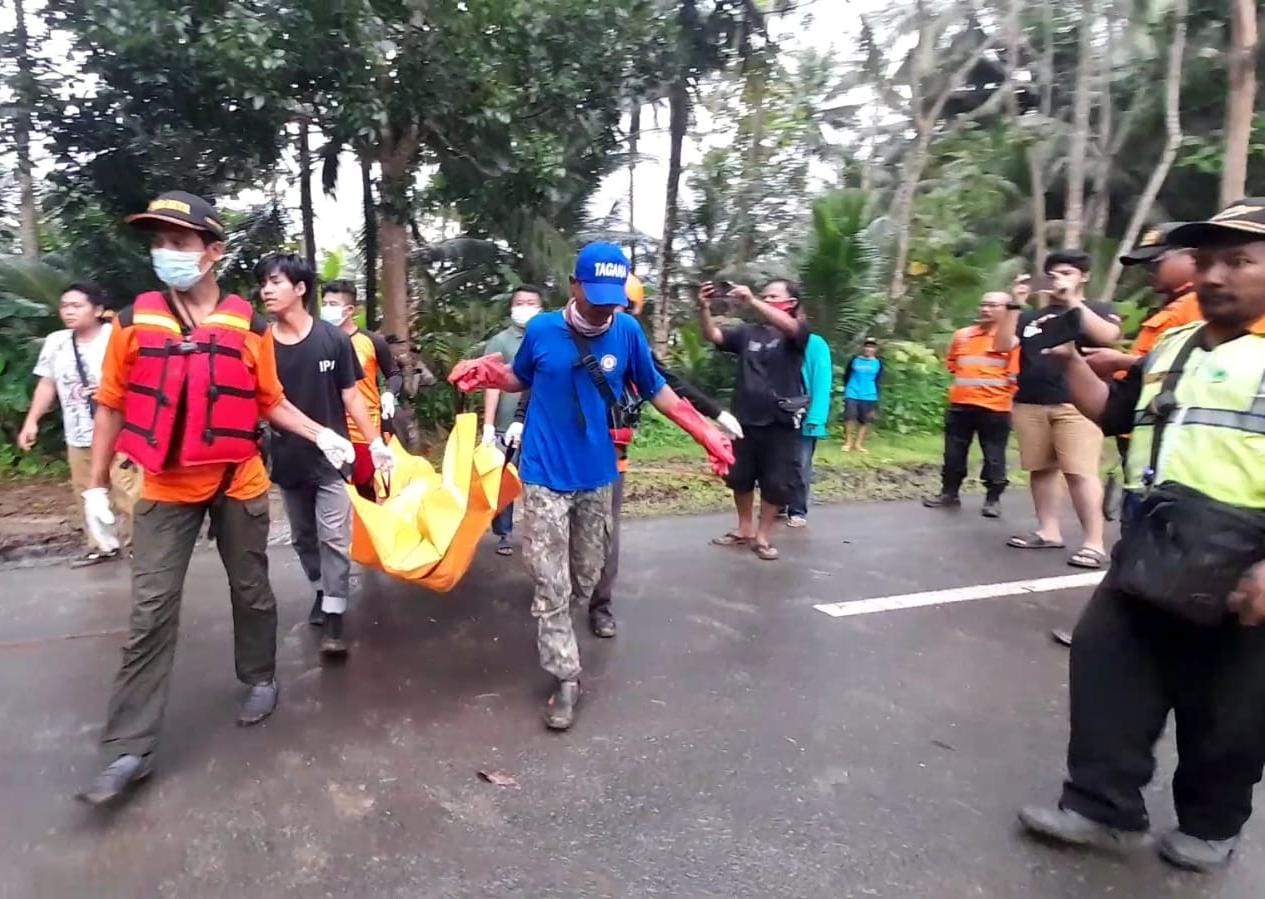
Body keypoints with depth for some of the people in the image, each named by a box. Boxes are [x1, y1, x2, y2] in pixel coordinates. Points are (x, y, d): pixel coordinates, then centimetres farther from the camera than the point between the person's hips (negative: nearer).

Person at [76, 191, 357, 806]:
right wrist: (97, 485, 4)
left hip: (240, 486, 0)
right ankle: (129, 748, 11)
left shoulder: (250, 325, -6)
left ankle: (260, 680, 38)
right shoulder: (134, 321, -5)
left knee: (251, 593, 15)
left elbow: (271, 402, 4)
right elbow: (111, 406, 3)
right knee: (150, 613, 2)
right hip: (166, 492, 0)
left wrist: (322, 434, -8)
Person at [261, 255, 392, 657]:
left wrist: (376, 443, -5)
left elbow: (351, 398, -3)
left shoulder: (333, 338, -8)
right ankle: (322, 591, 38)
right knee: (303, 537, 17)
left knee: (334, 537, -3)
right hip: (287, 459, 3)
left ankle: (333, 617, 4)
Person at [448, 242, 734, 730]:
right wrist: (487, 373, -11)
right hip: (545, 476, -2)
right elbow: (519, 380, 10)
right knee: (551, 584, -2)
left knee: (586, 578, 16)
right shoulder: (541, 329, -8)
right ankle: (567, 678, 11)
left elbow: (656, 391, 5)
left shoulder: (628, 332, -6)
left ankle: (552, 622, 47)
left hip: (597, 476, 3)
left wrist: (707, 435, -1)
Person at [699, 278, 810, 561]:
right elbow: (712, 335, 0)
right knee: (740, 477, 14)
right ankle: (744, 529, 32)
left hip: (780, 422, -4)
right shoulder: (748, 332, 8)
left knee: (776, 482, 5)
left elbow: (788, 326, -26)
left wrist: (751, 301, -38)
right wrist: (704, 308, -19)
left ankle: (762, 536, 20)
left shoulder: (798, 332, -3)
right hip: (745, 419, 4)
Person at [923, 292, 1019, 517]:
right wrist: (964, 379, 13)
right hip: (960, 404, 4)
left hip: (995, 406, -4)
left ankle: (993, 498, 15)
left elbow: (1017, 372, -6)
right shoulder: (962, 335, 10)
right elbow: (951, 362, 25)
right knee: (954, 452, 10)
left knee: (994, 455, 3)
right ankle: (949, 492, 22)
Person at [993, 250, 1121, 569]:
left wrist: (1073, 302, -11)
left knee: (1080, 471, -12)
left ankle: (1093, 542, -10)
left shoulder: (1099, 310, 11)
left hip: (1076, 403, -4)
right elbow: (1002, 345, 7)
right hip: (1030, 403, 4)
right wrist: (1014, 307, -2)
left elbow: (1108, 336, -10)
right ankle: (1049, 531, 14)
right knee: (1040, 469, 5)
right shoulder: (1032, 316, 19)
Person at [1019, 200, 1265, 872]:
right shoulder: (1170, 349, 12)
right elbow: (1114, 413, 22)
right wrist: (1070, 360, 8)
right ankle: (1102, 806, 23)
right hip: (1151, 551, 6)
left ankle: (1211, 825, 34)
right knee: (1106, 671, 9)